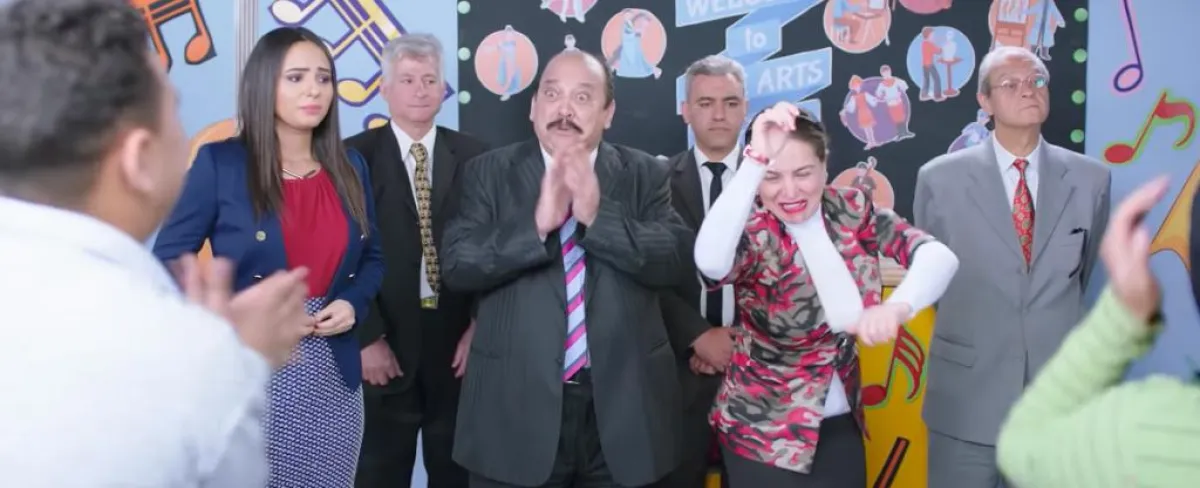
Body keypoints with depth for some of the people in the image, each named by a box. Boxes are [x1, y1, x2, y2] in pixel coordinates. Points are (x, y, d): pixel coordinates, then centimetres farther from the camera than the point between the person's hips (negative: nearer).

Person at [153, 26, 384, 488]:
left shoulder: (349, 167, 7)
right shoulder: (219, 162, -6)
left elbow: (372, 256, 15)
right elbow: (169, 260, -5)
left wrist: (353, 303, -5)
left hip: (333, 375, 4)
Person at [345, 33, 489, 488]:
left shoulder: (471, 155, 4)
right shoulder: (356, 156, -1)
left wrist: (480, 326, -6)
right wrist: (367, 337, -10)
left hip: (458, 337, 2)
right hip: (387, 340, -1)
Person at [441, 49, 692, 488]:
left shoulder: (647, 174, 4)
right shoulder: (489, 172, 3)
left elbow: (675, 260, -9)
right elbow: (457, 265, -7)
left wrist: (598, 215, -21)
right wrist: (536, 223, -20)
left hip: (624, 403, 1)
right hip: (517, 403, -1)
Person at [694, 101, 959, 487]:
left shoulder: (853, 210, -5)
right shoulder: (751, 233, -16)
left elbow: (938, 254, -17)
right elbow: (711, 262, -40)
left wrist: (897, 307, -37)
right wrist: (755, 161, -42)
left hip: (841, 423, 4)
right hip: (763, 431, -4)